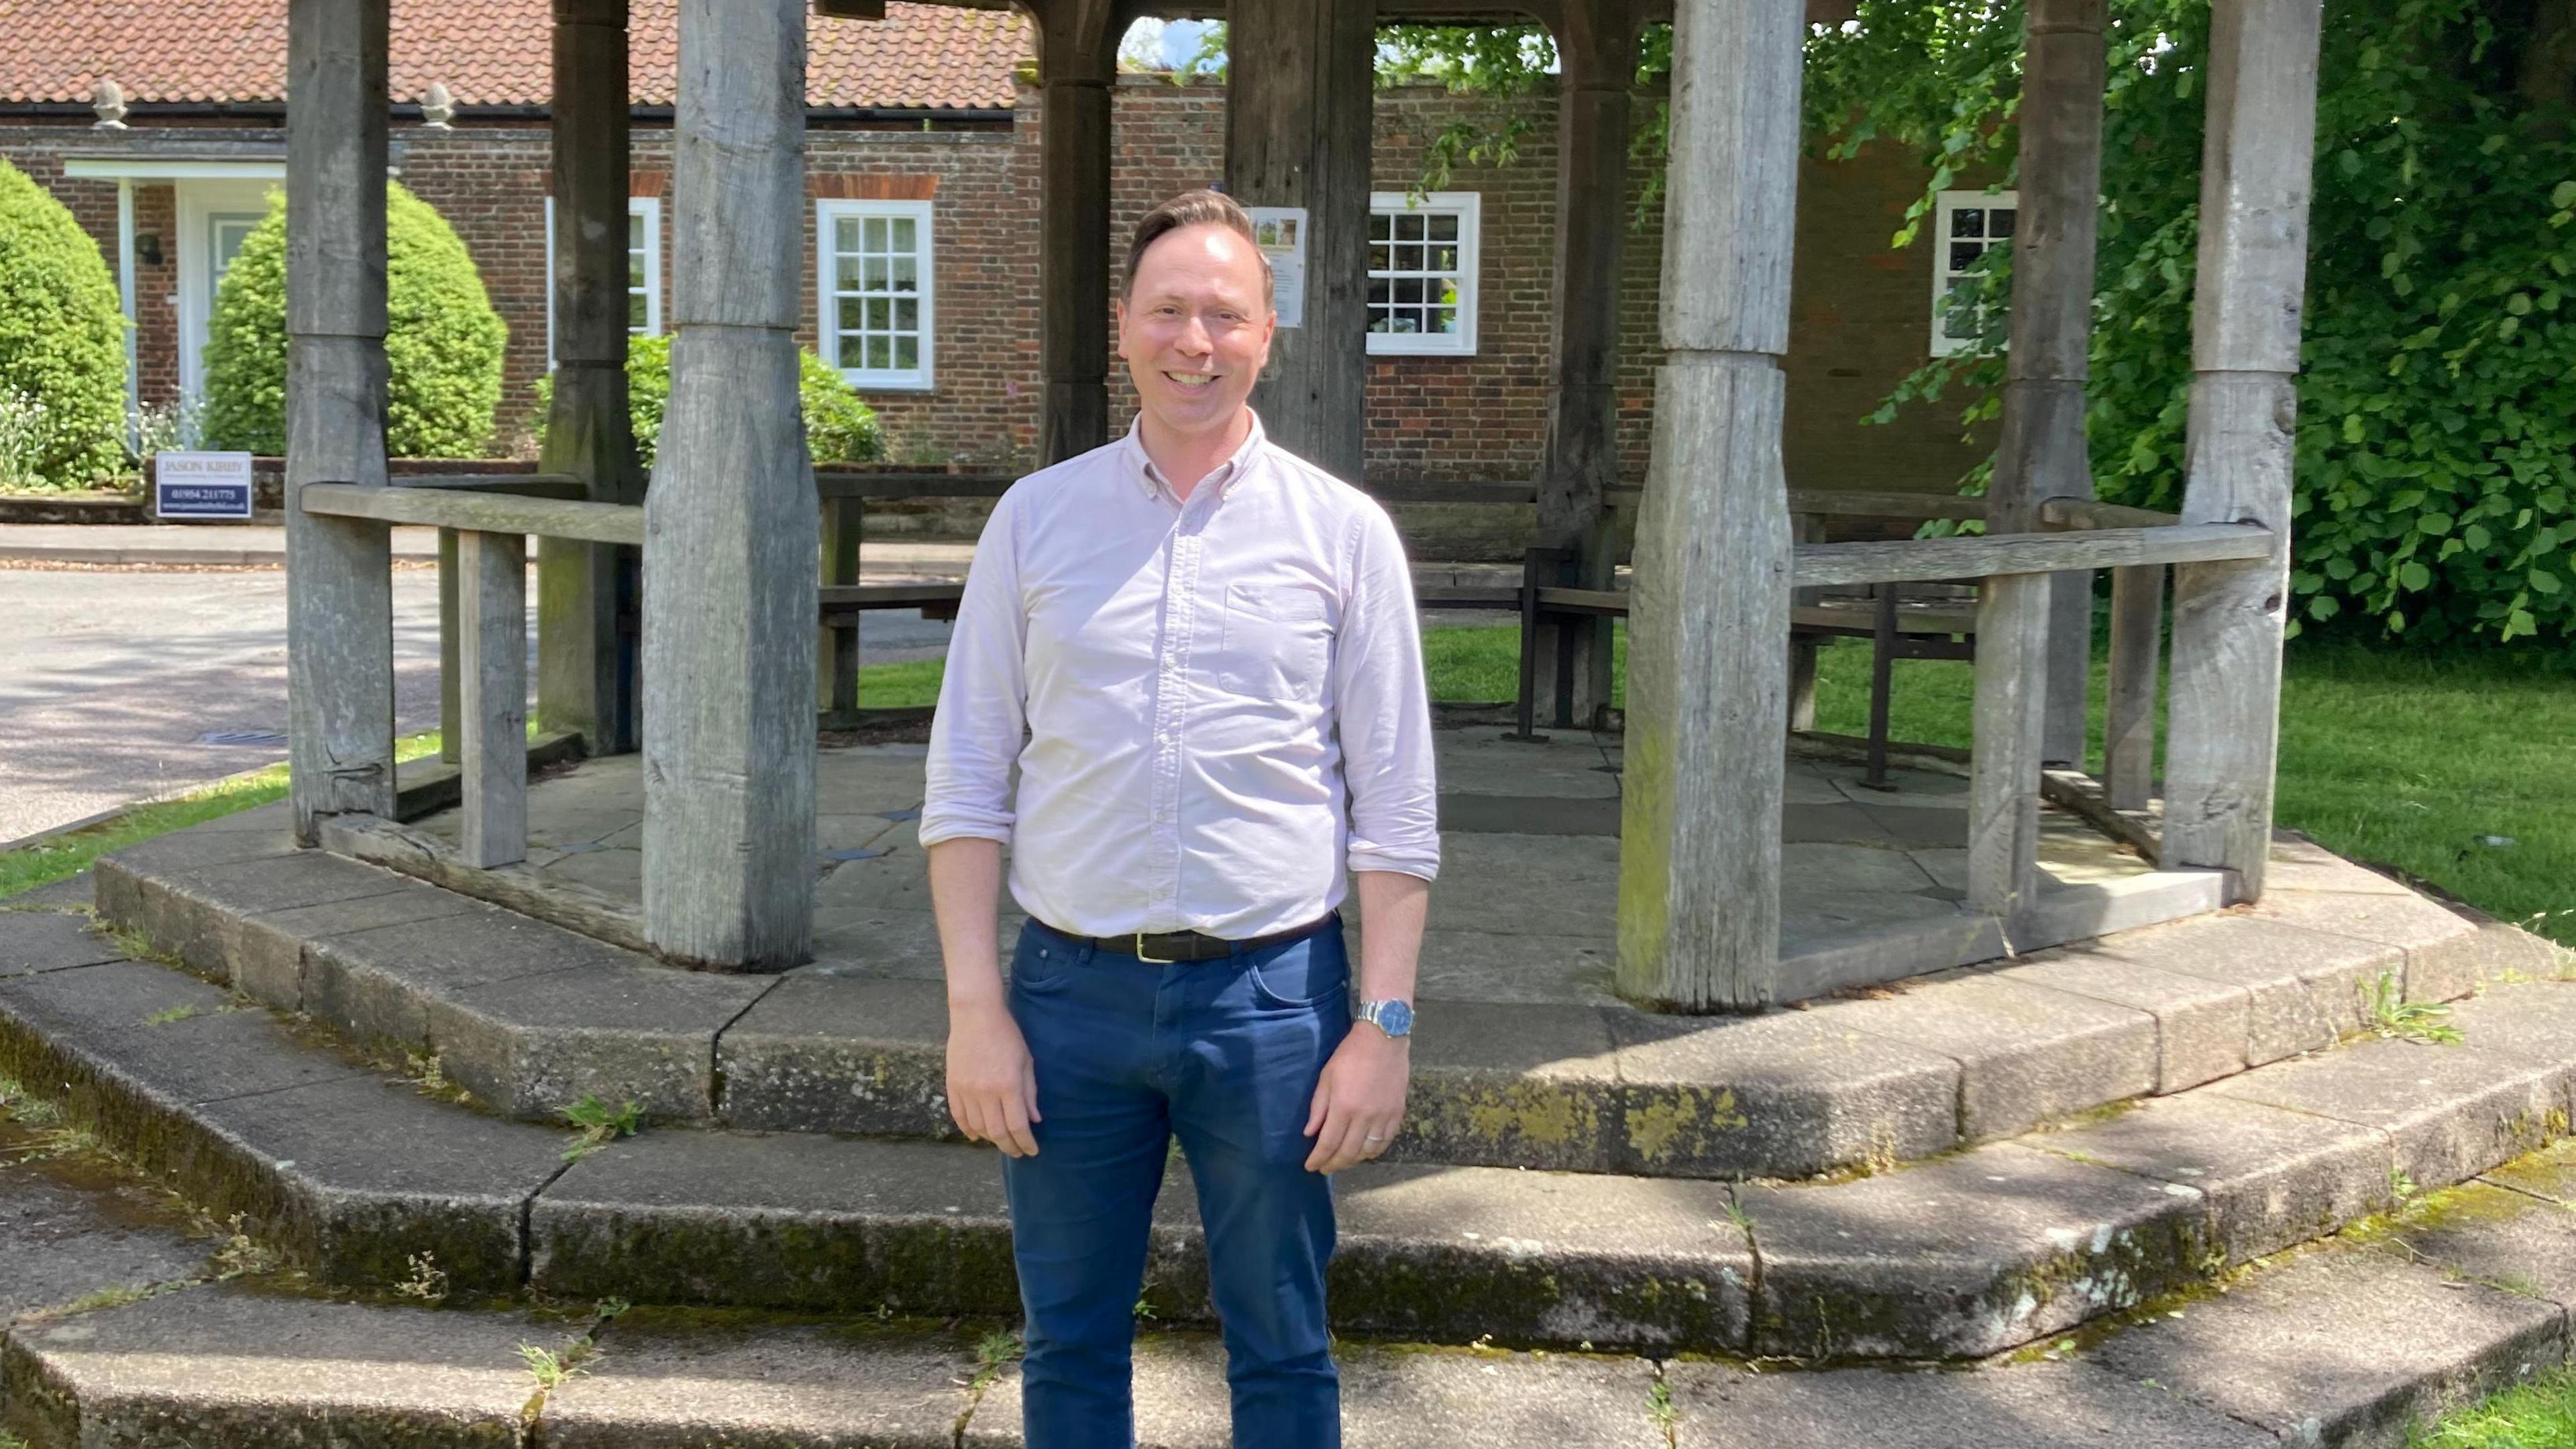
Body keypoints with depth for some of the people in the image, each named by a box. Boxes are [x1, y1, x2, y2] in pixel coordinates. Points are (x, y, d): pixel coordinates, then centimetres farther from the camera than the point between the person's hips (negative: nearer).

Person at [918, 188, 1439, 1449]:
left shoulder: (1343, 532, 1)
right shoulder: (1036, 518, 5)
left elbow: (1395, 812, 1)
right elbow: (967, 786, 4)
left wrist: (1384, 1025, -5)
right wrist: (974, 1009, -2)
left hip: (1272, 992, -1)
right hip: (1072, 988, 1)